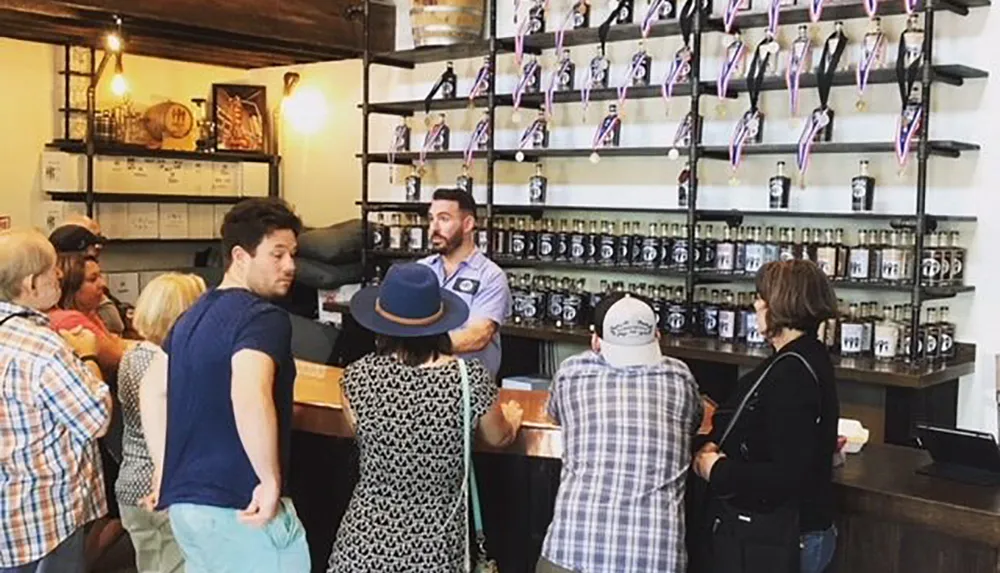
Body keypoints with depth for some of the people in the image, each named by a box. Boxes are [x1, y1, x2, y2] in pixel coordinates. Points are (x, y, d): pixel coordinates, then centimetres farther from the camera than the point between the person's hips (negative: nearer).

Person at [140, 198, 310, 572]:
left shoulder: (194, 314, 13)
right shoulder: (264, 318, -15)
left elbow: (152, 390, 20)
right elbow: (249, 396, -32)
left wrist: (167, 470, 20)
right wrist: (272, 480, -23)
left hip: (185, 500, 9)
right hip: (239, 507, -9)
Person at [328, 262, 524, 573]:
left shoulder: (358, 377, -13)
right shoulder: (470, 380, -14)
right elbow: (499, 438, 6)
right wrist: (511, 418, 29)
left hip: (365, 542, 0)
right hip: (435, 547, 0)